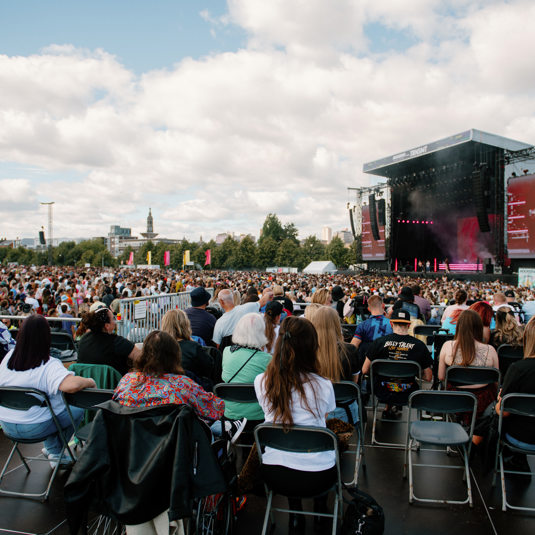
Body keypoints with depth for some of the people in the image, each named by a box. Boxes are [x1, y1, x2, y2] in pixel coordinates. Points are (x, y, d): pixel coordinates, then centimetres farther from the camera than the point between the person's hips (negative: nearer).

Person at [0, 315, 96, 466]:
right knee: (78, 409, 13)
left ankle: (51, 448, 35)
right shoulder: (49, 366, -25)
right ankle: (56, 453, 23)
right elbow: (72, 385, -42)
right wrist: (89, 382, -22)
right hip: (34, 428, -6)